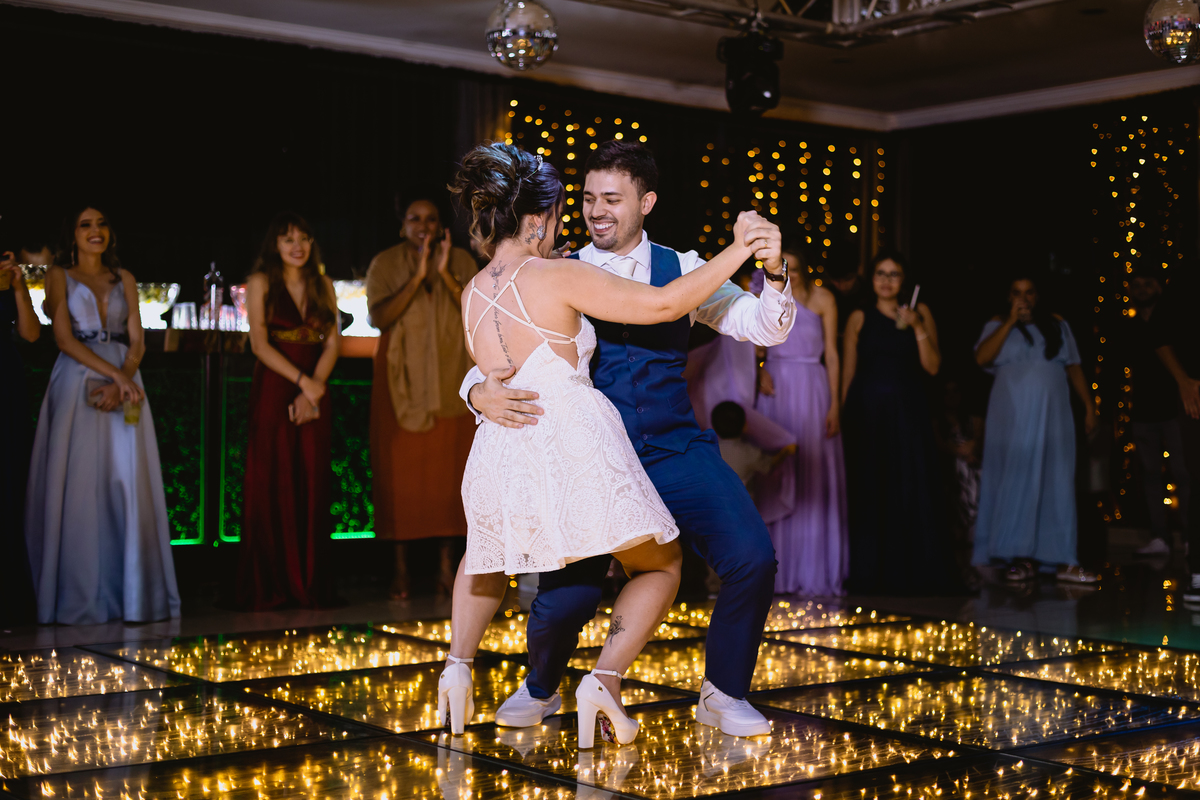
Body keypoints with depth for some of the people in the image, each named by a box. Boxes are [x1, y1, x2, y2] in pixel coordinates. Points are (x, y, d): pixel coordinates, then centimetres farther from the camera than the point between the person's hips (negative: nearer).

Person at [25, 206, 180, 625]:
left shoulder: (124, 278, 16)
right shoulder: (59, 275, 7)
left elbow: (137, 341, 8)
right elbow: (64, 338, -5)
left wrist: (120, 384, -10)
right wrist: (115, 373, -15)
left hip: (124, 386, 3)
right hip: (77, 384, -3)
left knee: (128, 486, -4)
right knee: (77, 488, -6)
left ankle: (130, 592, 0)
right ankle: (79, 599, -3)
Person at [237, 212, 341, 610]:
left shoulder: (322, 285, 13)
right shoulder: (261, 283, 3)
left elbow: (332, 343, 6)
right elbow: (260, 344, -5)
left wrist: (313, 389, -9)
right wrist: (302, 381, -15)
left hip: (316, 393, 3)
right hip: (274, 391, -3)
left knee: (313, 486, 1)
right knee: (273, 486, -4)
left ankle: (310, 585, 6)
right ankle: (269, 587, -1)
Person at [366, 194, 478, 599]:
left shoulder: (462, 261, 6)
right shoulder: (386, 263, 2)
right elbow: (379, 316, -11)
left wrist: (446, 274, -16)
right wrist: (417, 277, -18)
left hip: (449, 379, 1)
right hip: (402, 379, -1)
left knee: (447, 469, 0)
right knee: (401, 470, -3)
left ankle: (447, 564, 7)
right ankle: (401, 566, 3)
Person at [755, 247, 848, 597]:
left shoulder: (822, 298, 4)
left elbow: (832, 354, 1)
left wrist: (835, 404, -5)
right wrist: (760, 371, -11)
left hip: (811, 390, -1)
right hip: (775, 389, 1)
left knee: (814, 479, -1)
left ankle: (816, 571, 5)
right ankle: (778, 571, 4)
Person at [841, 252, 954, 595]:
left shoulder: (920, 313, 7)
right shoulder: (860, 318, 6)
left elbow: (932, 366, -1)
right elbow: (848, 371, 7)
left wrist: (918, 329, -12)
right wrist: (841, 413, 0)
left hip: (907, 411, 0)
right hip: (867, 411, 0)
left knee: (914, 488, -3)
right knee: (869, 492, 1)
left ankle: (915, 573, 3)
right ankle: (872, 574, 6)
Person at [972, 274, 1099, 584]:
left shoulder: (1057, 325, 12)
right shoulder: (998, 325, 6)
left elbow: (1073, 368, 11)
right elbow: (982, 358, -11)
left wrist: (1088, 405, 4)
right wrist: (1011, 321, -11)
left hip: (1052, 415, 2)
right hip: (1012, 416, -1)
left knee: (1055, 483, -1)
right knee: (1016, 482, -1)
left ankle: (1062, 560, -1)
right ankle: (1022, 557, 2)